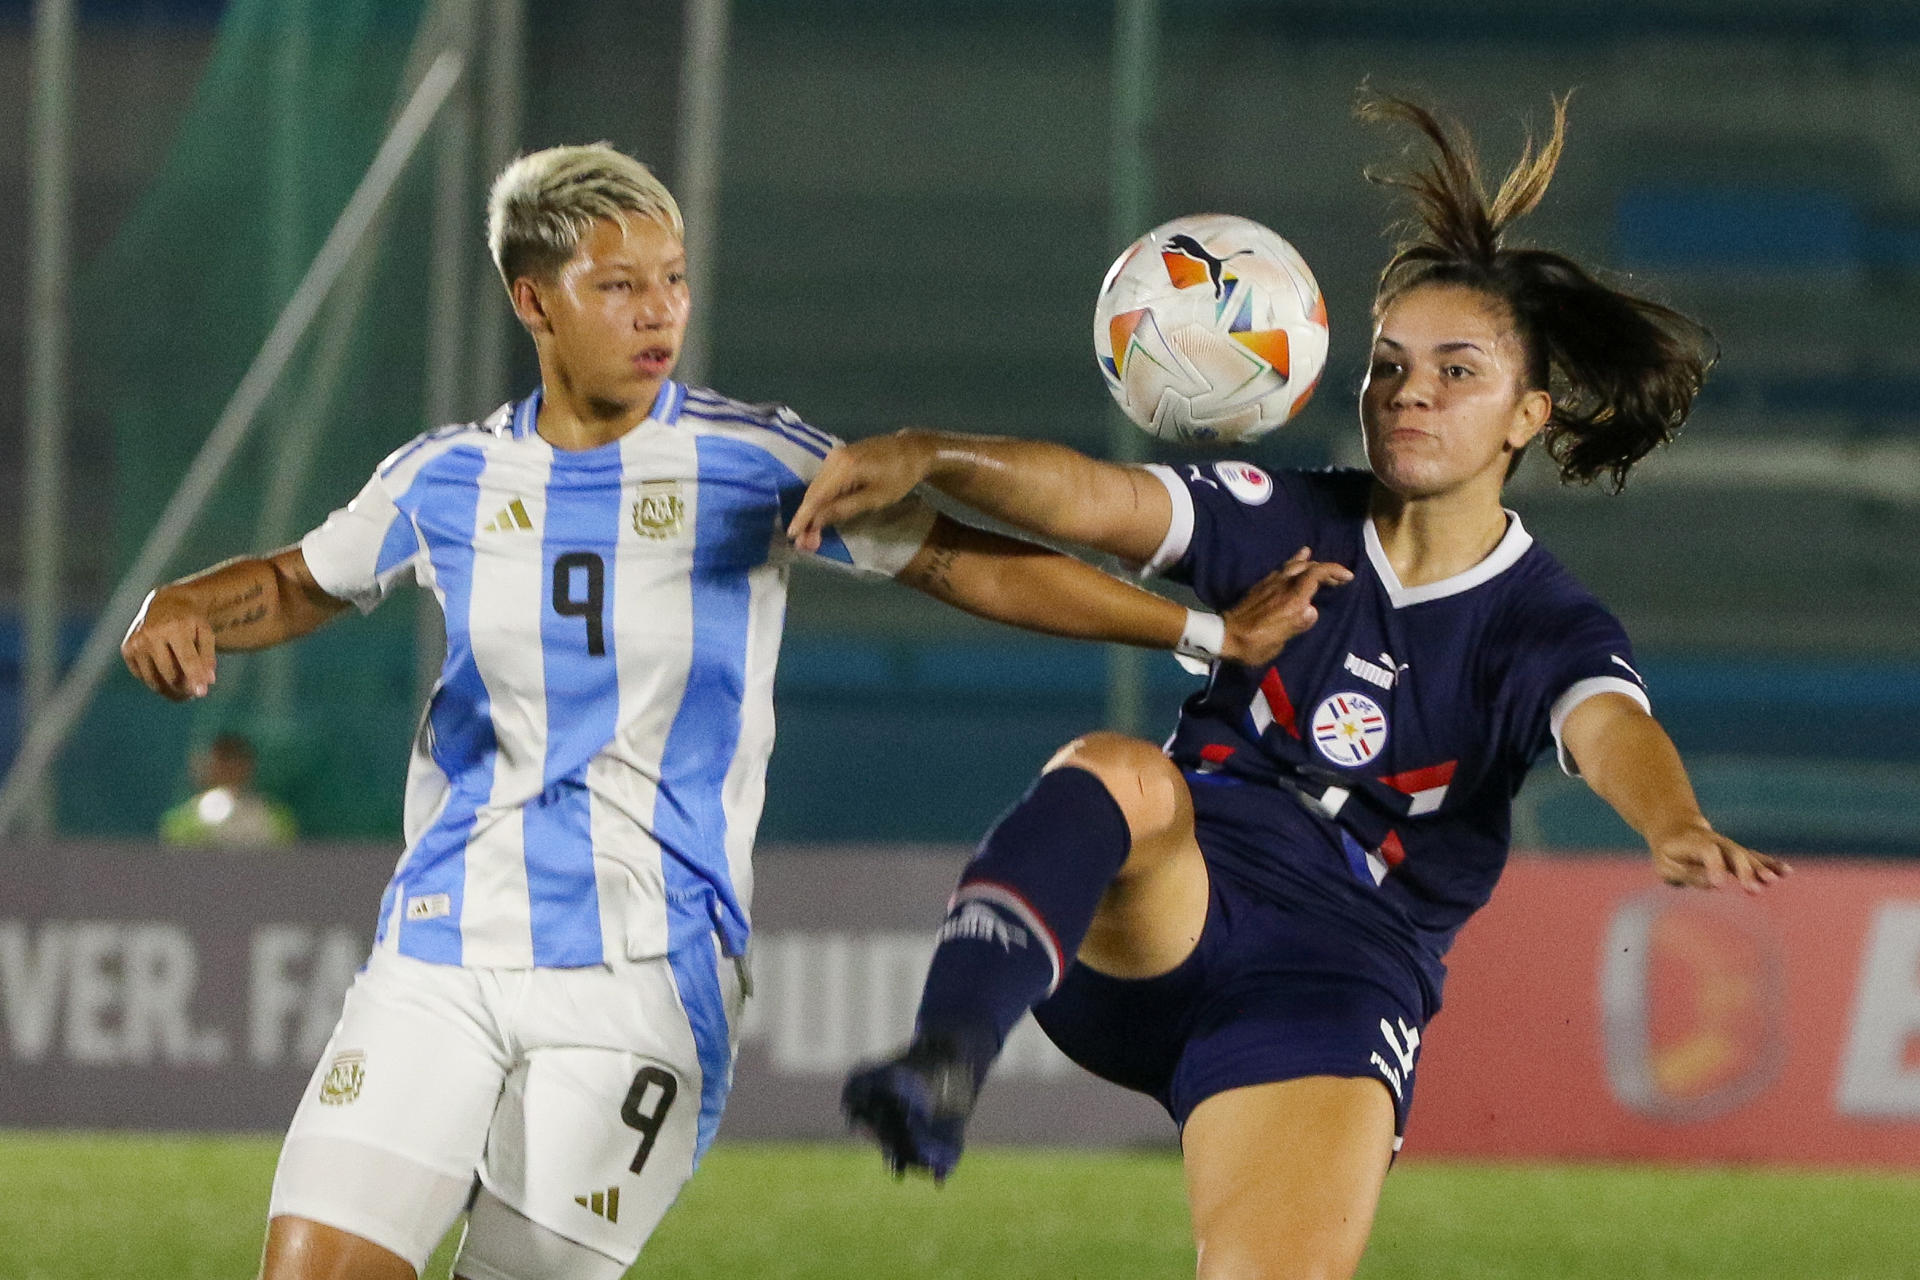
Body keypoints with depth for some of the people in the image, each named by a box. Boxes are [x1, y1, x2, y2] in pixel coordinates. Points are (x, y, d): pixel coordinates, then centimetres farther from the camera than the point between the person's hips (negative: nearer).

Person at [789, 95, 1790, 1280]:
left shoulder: (1549, 631, 4)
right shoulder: (1288, 528, 10)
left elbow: (1611, 731, -19)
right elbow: (1091, 498, -6)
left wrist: (1677, 827, -43)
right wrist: (928, 457, -25)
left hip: (1336, 988, -1)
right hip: (1153, 930, 1)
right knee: (1117, 772, -32)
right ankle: (943, 1065, -56)